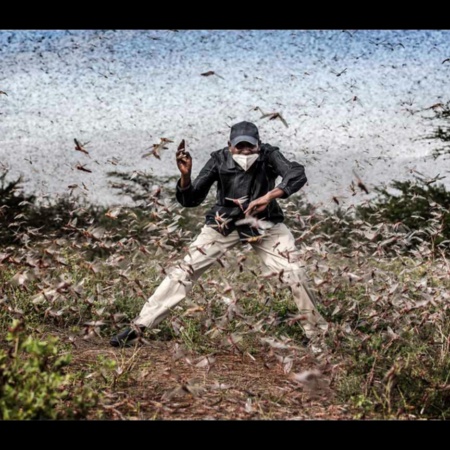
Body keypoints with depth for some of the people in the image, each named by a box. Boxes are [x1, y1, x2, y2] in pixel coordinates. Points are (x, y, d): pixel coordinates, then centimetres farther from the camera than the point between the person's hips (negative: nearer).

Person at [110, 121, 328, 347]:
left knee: (294, 272, -12)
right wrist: (185, 175, -34)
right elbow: (190, 199, -13)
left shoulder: (269, 156, -17)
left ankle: (317, 332, 6)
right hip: (224, 224, 0)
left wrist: (269, 196, -47)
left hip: (264, 223, 0)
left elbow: (297, 174, -34)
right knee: (186, 269, -9)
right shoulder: (220, 160, -15)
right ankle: (139, 326, -6)